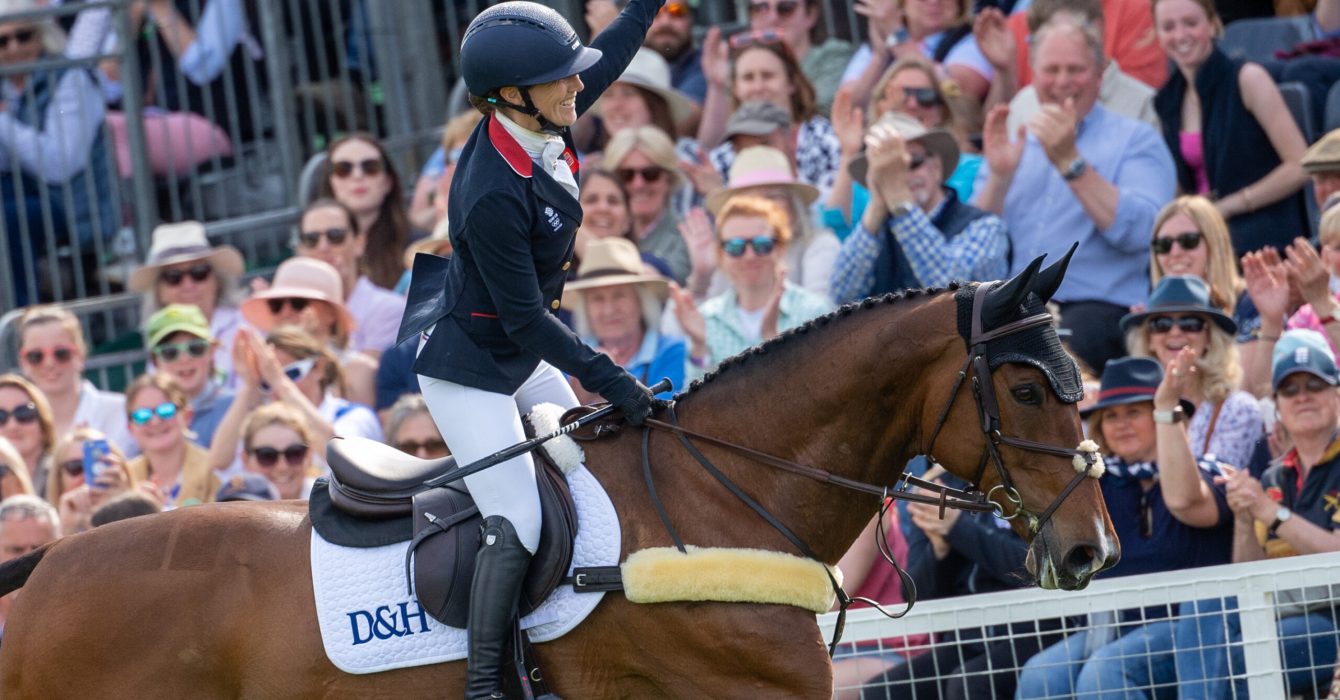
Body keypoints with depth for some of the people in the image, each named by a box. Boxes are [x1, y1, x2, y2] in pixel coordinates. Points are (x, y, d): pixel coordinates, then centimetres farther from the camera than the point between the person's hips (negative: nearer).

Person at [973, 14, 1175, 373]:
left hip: (1098, 307, -3)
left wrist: (1070, 161, -13)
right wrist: (998, 176, -5)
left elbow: (1138, 232, -9)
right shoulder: (1013, 145, 22)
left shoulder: (1136, 140, 10)